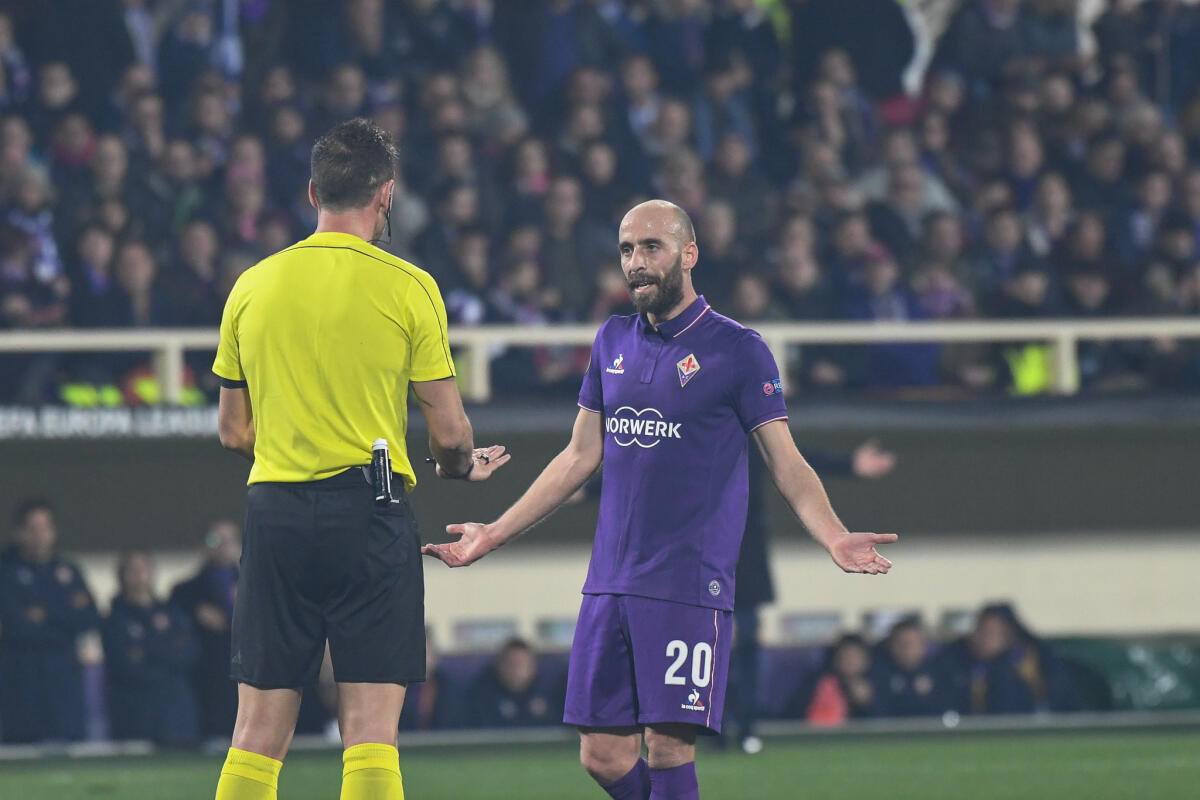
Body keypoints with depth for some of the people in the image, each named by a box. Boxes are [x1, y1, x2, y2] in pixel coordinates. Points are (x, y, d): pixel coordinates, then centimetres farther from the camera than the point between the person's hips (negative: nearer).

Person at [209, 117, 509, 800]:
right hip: (372, 512, -3)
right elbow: (449, 432, -2)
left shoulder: (253, 286, 7)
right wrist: (463, 466, 20)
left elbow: (232, 429, 14)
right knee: (371, 734, -4)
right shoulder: (408, 288, -4)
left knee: (258, 736, 6)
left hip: (275, 511, 3)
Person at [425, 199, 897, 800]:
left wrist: (834, 537, -20)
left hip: (689, 587, -5)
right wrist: (493, 536, 23)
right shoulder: (614, 342, 14)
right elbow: (580, 457, 22)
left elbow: (787, 464, -2)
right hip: (609, 585, 5)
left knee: (667, 748, -11)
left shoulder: (737, 350, -1)